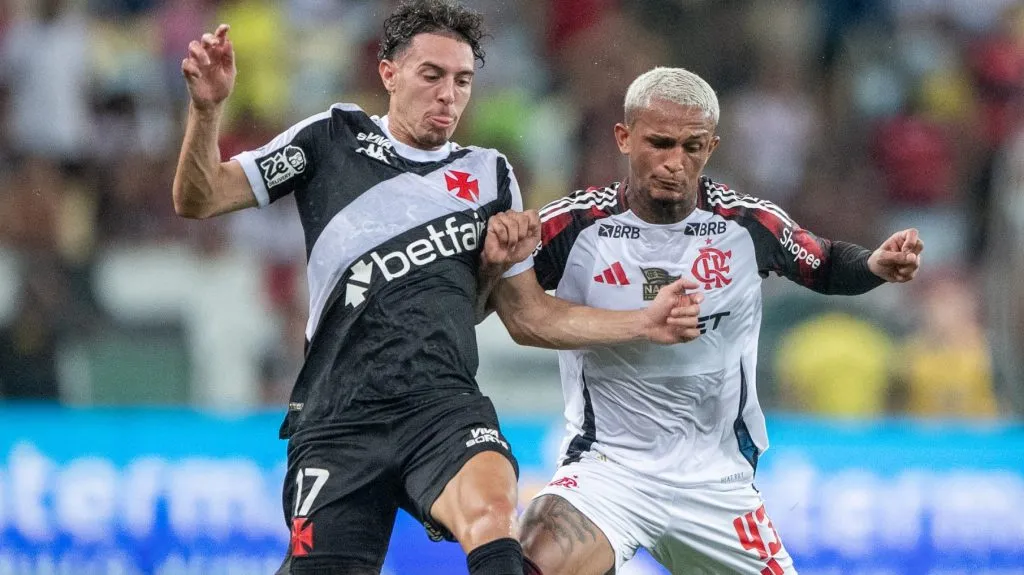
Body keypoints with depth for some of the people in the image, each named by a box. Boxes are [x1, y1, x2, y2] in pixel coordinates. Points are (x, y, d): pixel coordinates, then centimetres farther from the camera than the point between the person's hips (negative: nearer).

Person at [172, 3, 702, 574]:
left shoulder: (488, 173, 15)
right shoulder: (333, 139, 10)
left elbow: (533, 315, 20)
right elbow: (199, 200, 8)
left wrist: (646, 323, 9)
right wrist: (207, 108, -9)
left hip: (444, 402, 1)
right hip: (339, 415, 0)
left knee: (492, 511, -32)